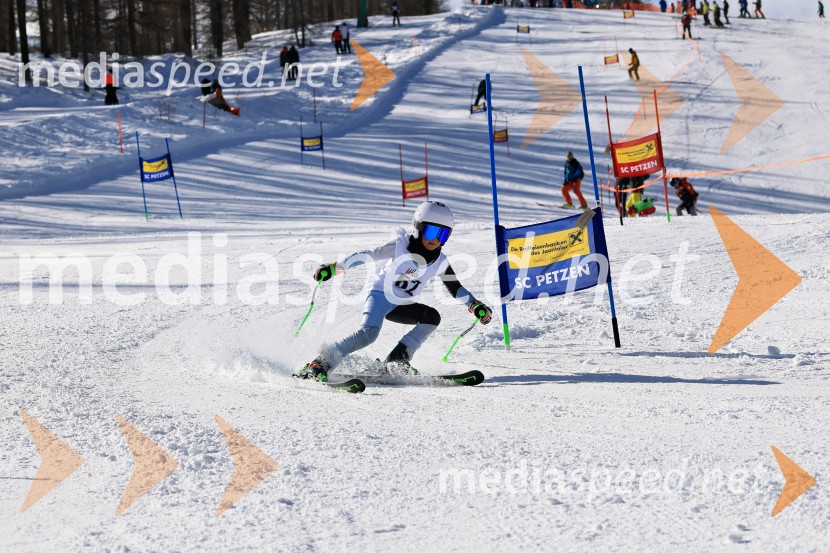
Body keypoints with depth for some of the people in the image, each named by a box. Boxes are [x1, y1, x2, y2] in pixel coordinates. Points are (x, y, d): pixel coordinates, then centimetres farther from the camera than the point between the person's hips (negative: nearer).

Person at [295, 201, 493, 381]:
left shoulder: (440, 262, -1)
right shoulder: (400, 246, -15)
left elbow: (456, 288, 11)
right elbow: (367, 256, -18)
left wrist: (477, 306, -2)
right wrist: (333, 268, -27)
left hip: (402, 306, 7)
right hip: (380, 295, -6)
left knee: (432, 316, -15)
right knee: (368, 333, -30)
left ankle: (396, 360, -13)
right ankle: (320, 364, -31)